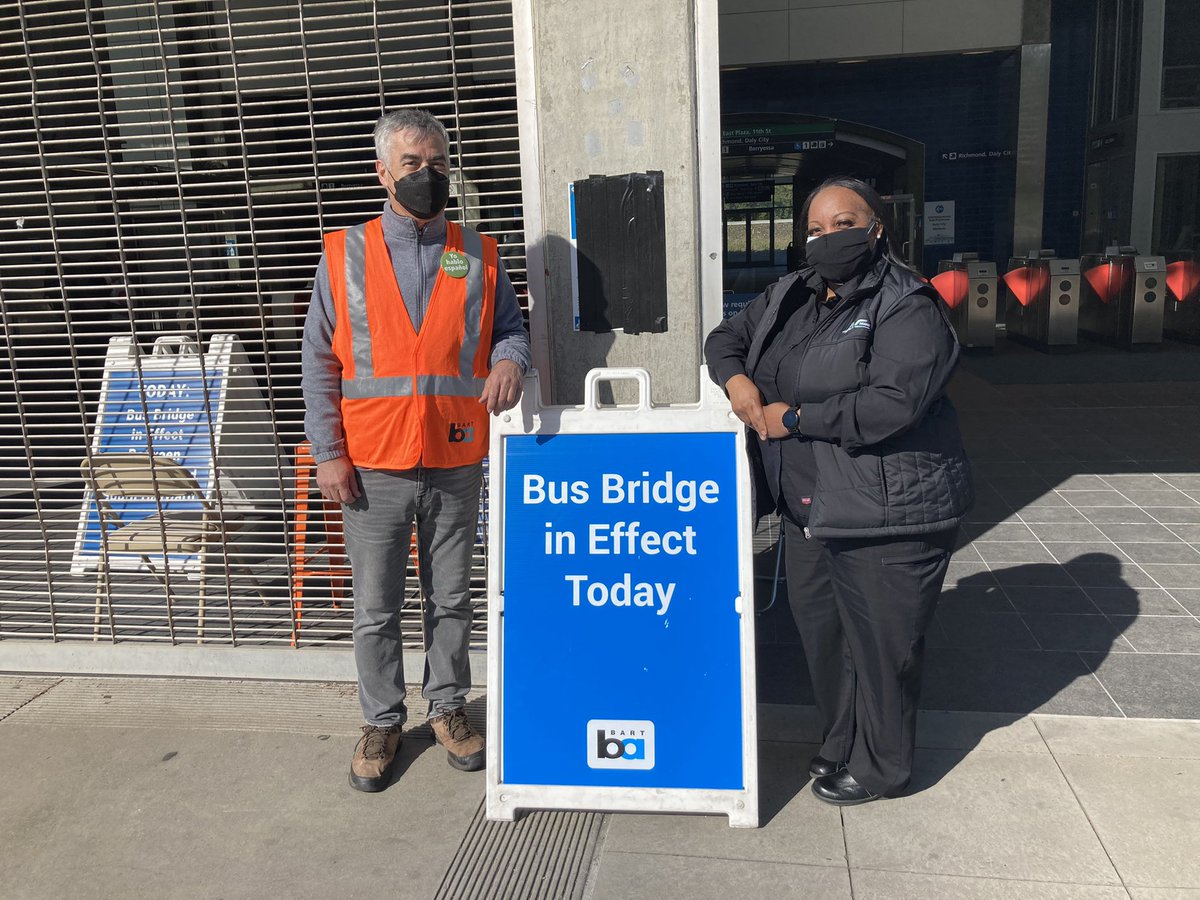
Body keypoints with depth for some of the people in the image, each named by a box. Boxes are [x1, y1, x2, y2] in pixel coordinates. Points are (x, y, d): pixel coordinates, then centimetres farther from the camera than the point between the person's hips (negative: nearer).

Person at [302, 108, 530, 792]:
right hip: (373, 465, -1)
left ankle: (448, 708, 33)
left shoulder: (479, 255, 7)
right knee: (376, 608, 8)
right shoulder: (345, 254, 3)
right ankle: (382, 723, 27)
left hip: (456, 461, 1)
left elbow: (511, 327, 12)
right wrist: (328, 453, -4)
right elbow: (320, 362, 2)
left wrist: (510, 360, -14)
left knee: (452, 599, 14)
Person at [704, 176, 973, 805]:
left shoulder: (907, 309, -14)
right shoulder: (790, 298, 10)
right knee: (819, 628, 19)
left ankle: (880, 767, 27)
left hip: (887, 515, -8)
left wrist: (795, 418, -19)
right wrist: (735, 377, -2)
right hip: (808, 510, 8)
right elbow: (726, 336, 21)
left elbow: (894, 403, -27)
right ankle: (841, 741, 40)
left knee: (880, 641, 5)